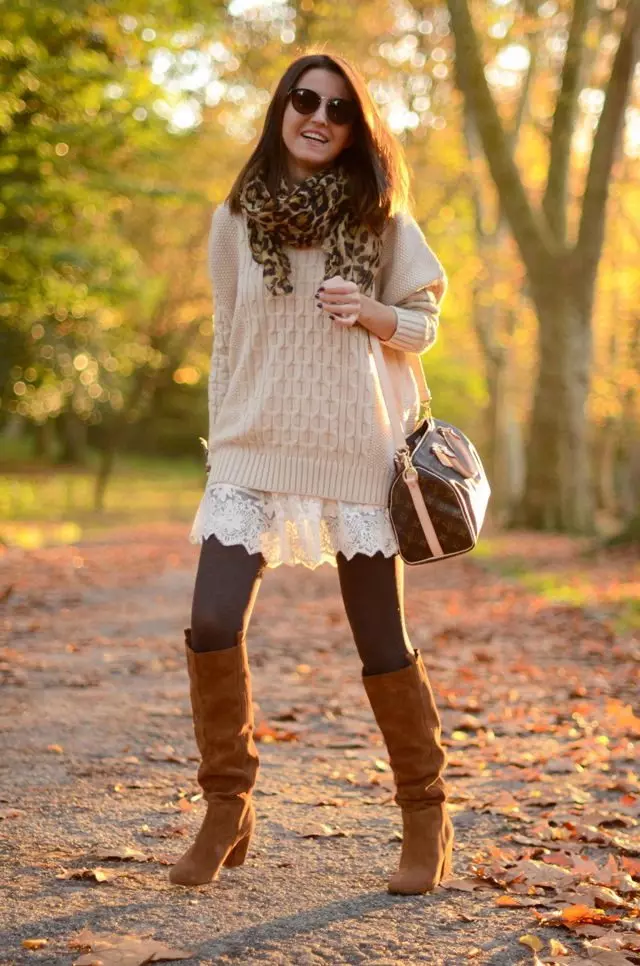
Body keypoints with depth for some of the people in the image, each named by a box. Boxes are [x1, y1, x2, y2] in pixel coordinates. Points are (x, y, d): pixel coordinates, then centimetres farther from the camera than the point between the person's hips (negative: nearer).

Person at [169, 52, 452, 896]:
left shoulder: (379, 216, 5)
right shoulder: (236, 220, 8)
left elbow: (423, 326, 8)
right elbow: (226, 342, 11)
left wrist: (372, 313, -13)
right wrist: (221, 441, 7)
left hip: (354, 452, -1)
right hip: (253, 448, 1)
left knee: (383, 644, 3)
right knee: (212, 627, -12)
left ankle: (427, 820, 19)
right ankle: (228, 811, 8)